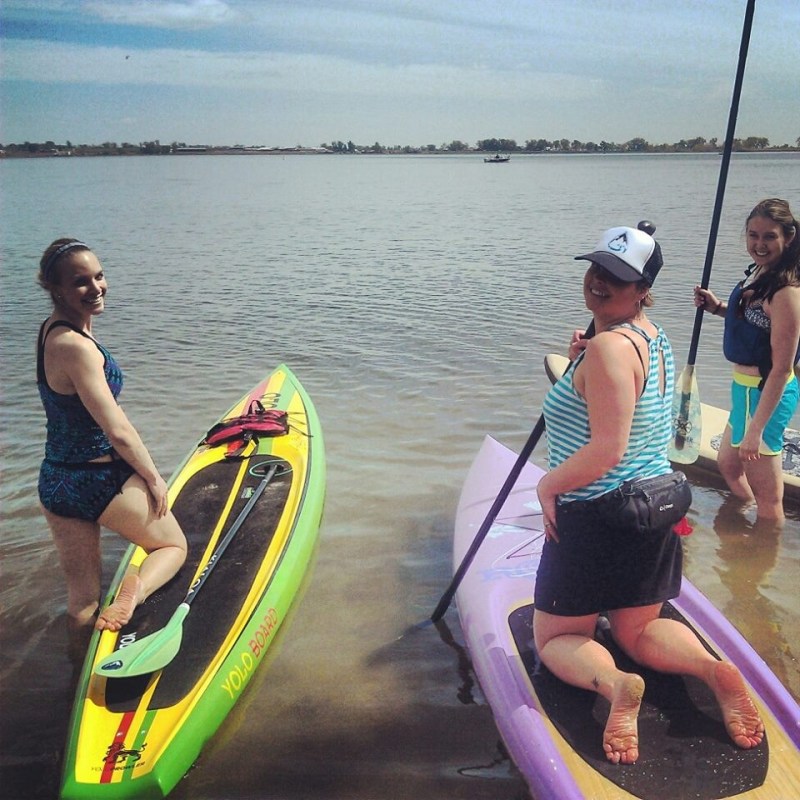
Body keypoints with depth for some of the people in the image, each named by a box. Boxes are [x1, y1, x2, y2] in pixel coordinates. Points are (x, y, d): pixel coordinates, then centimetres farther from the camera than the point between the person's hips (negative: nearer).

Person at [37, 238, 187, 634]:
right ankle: (137, 588, -13)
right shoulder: (75, 346, -25)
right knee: (174, 546, 15)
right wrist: (154, 478, -10)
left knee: (81, 601, 16)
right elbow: (118, 432, -21)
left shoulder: (50, 330, 3)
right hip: (101, 482, -8)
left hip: (54, 481, 8)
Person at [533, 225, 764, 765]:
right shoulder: (656, 339, 6)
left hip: (595, 518, -8)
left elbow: (607, 449, -28)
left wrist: (548, 485, -13)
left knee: (556, 638, 11)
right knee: (639, 632, 25)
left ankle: (614, 683, -17)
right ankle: (713, 668, -2)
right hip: (659, 504, 9)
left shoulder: (608, 347, -23)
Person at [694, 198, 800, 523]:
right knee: (728, 465, 30)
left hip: (764, 395, -11)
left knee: (767, 497, 5)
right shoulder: (759, 272, 2)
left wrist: (756, 428, -24)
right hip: (747, 387, 11)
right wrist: (717, 307, 3)